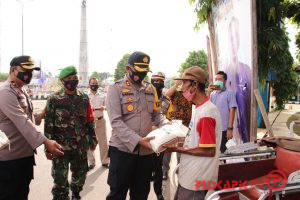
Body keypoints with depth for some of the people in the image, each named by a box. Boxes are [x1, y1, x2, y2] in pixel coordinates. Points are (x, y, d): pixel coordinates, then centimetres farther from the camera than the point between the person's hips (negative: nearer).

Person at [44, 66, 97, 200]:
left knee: (80, 175, 17)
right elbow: (48, 125, -6)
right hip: (61, 147, -3)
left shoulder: (84, 98, 4)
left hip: (81, 146, 3)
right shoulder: (54, 99, -5)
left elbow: (90, 121, 9)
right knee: (60, 179, 3)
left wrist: (92, 139, 10)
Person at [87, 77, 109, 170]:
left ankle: (105, 161, 20)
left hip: (100, 120, 2)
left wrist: (103, 107, -12)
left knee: (103, 141, 8)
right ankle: (91, 162, 20)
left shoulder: (102, 96, 7)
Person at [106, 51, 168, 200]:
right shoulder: (115, 89, -7)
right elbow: (116, 121, -16)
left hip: (146, 151, 5)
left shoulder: (150, 90, 10)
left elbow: (156, 115, 14)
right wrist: (137, 140, -26)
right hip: (122, 150, -5)